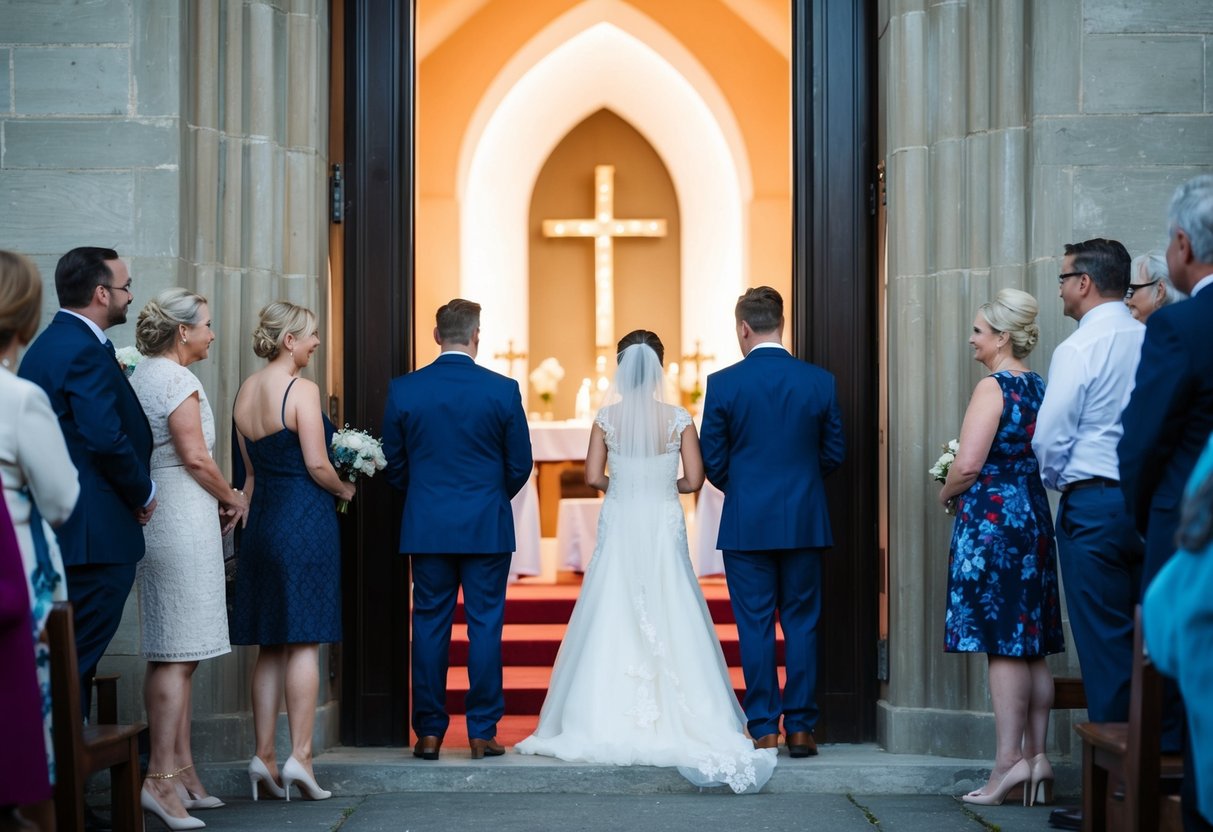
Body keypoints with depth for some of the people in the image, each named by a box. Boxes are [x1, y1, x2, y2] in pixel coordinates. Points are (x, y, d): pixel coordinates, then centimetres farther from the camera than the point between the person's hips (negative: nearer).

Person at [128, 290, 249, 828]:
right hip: (183, 522, -10)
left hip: (153, 518, 10)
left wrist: (216, 501, 16)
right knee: (178, 655, -9)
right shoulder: (177, 380, -12)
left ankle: (181, 771, 15)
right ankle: (161, 778, -10)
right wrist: (232, 500, 0)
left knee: (175, 655, 11)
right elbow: (196, 458, -16)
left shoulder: (139, 377, 17)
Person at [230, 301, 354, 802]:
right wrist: (345, 488, 3)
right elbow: (318, 465, -14)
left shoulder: (244, 392, 10)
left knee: (270, 646, 10)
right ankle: (299, 755, -4)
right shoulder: (301, 390, -12)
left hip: (262, 520, 7)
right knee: (305, 643, -3)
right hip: (306, 521, -7)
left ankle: (263, 755, 9)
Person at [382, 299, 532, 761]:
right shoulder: (503, 389, -5)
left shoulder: (403, 390, -2)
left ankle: (429, 733, 9)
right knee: (485, 625, 4)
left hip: (426, 527, 1)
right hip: (487, 528, -1)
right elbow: (520, 465, 1)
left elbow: (393, 465, 5)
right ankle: (482, 732, 6)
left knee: (429, 626, 7)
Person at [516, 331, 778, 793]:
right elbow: (693, 480, -6)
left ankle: (610, 720, 5)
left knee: (613, 619, 5)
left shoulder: (607, 418, -4)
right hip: (664, 528, 0)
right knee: (669, 620, 3)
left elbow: (593, 476, -6)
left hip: (619, 527, 1)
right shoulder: (679, 420, -5)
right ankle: (674, 719, 2)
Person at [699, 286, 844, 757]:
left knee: (755, 626, 4)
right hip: (804, 521, 2)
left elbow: (712, 460, -2)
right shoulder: (820, 381, -1)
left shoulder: (723, 384, -7)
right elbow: (834, 453, 5)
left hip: (746, 523, -2)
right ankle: (800, 728, 10)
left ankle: (764, 731, 6)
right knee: (801, 624, 8)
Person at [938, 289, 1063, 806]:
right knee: (1032, 646, 10)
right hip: (1034, 516, 8)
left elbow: (968, 465, -19)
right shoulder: (1039, 387, 11)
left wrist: (947, 492, -2)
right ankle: (1036, 756, 13)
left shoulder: (994, 386, -13)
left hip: (992, 517, -8)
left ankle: (1010, 760, -4)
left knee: (1003, 646, -6)